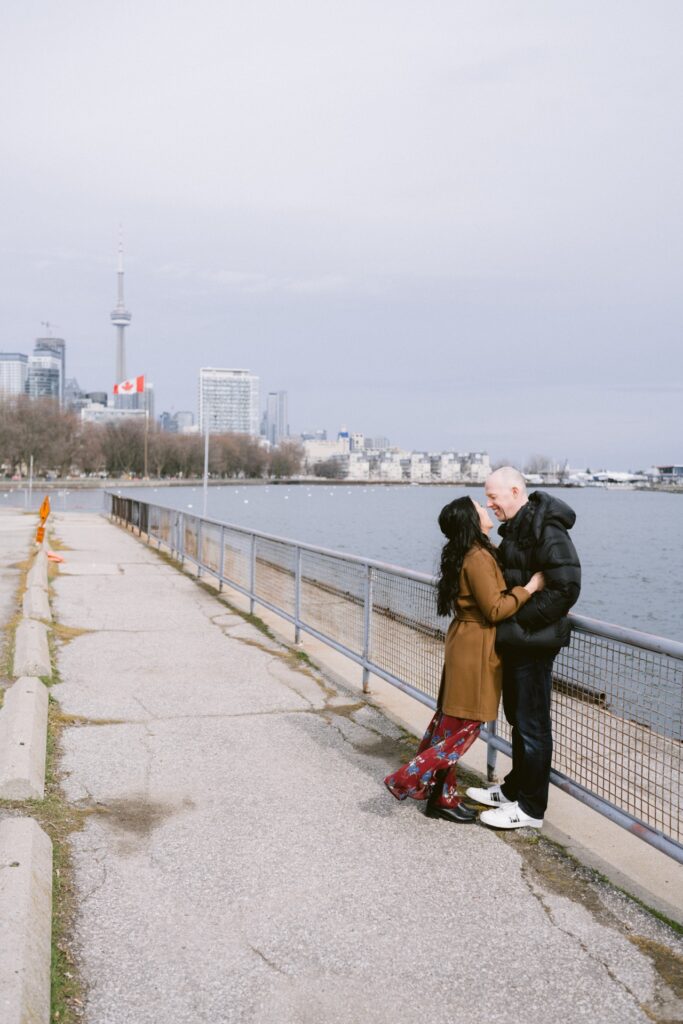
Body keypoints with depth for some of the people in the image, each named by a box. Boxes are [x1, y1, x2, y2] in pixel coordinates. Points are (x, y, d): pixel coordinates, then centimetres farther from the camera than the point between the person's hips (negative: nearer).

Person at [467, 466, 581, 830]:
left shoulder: (547, 531, -20)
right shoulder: (516, 528, 11)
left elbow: (566, 588, -25)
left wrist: (520, 622, -20)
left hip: (533, 644, -10)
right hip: (515, 641, 10)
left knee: (532, 725, 2)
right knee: (517, 718, 21)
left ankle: (530, 808, 14)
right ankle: (513, 789, 35)